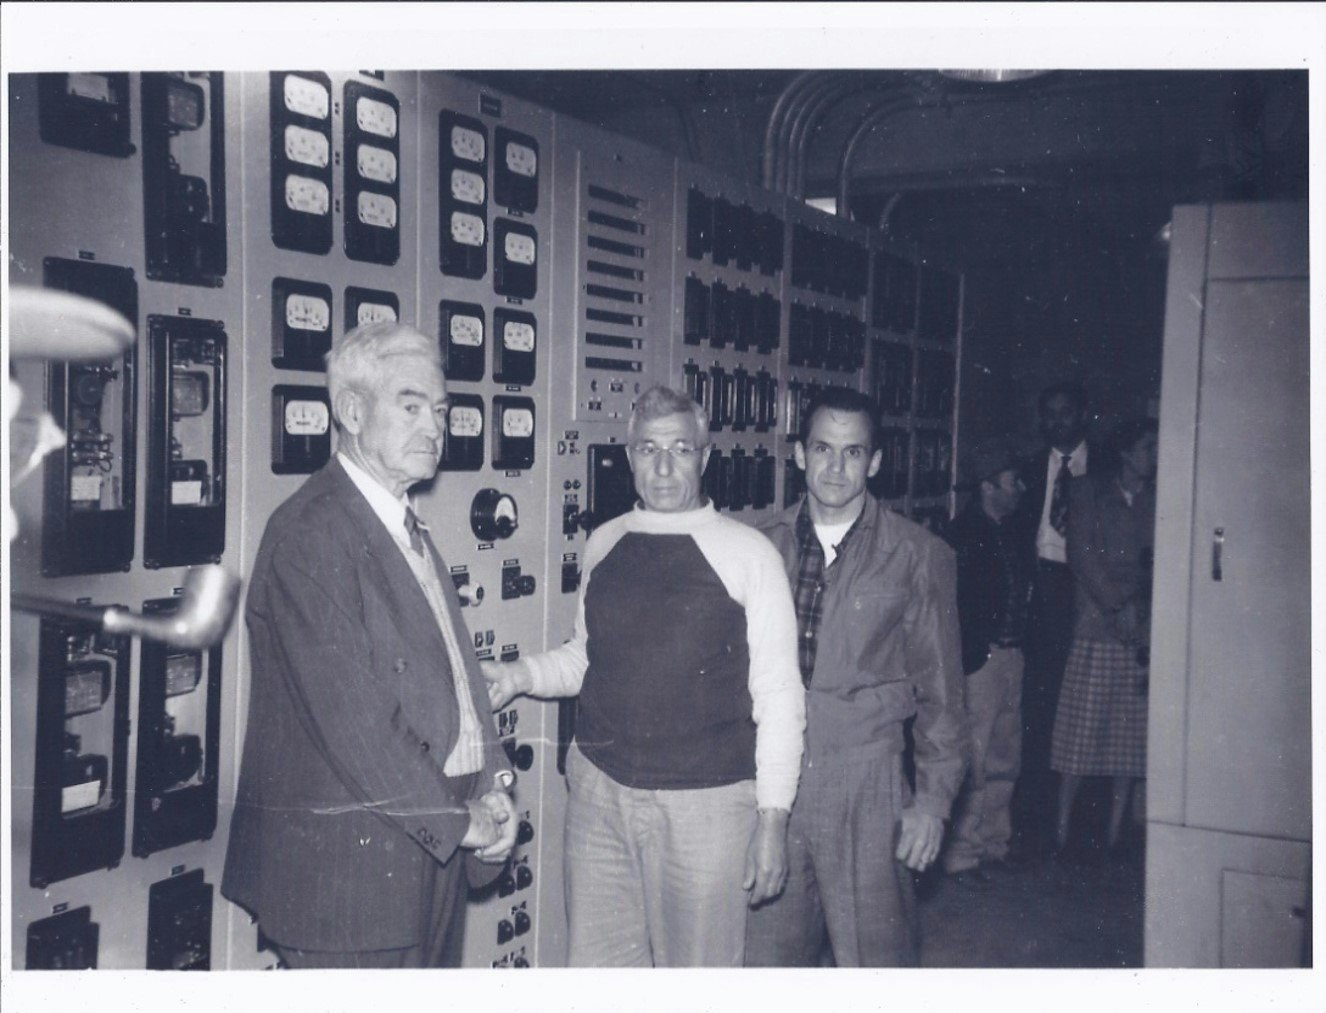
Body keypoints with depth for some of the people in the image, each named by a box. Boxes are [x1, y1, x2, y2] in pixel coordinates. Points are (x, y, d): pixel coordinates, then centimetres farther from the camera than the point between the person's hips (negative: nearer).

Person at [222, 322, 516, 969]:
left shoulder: (409, 530, 14)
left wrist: (489, 785, -1)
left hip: (433, 847, 8)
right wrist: (457, 818, -13)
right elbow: (350, 714, -20)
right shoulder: (309, 533, -15)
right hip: (350, 861, -8)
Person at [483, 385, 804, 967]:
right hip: (598, 790, 4)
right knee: (595, 963, 11)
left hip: (706, 804, -3)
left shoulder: (746, 553, -5)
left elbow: (778, 693, -5)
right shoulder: (603, 544, 7)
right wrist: (519, 675, 2)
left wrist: (772, 815, -8)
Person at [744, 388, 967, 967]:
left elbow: (939, 691, 3)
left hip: (866, 788, -2)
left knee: (873, 957, 3)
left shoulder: (917, 556, 0)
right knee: (765, 953, 8)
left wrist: (933, 799, -1)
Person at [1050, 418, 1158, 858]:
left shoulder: (1158, 500, 10)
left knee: (1131, 734, 2)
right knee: (1081, 729, -2)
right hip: (1096, 627, -2)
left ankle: (1115, 832, 11)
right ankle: (1062, 829, 7)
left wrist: (1140, 606, -9)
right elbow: (1081, 554, -2)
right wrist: (1117, 602, -9)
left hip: (1143, 629, 2)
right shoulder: (1089, 490, 5)